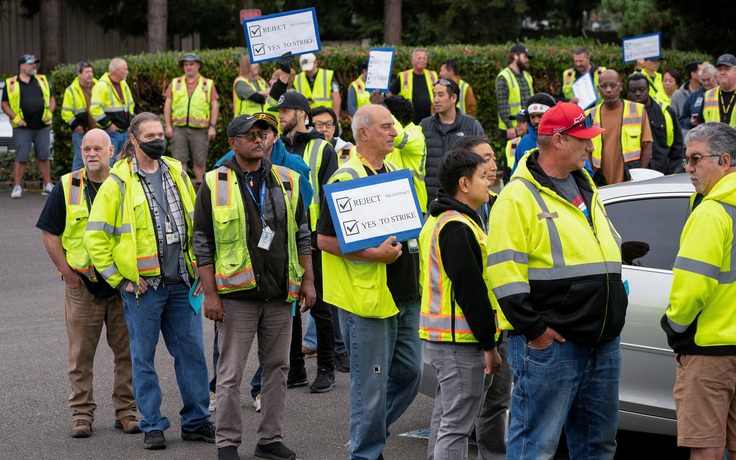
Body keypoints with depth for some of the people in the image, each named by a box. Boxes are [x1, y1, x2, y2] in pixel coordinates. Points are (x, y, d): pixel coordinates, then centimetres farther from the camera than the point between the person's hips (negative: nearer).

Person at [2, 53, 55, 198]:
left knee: (44, 156, 5)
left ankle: (47, 185, 12)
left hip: (42, 126, 3)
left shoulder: (42, 80, 14)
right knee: (21, 158, -4)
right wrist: (15, 117, -9)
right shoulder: (11, 83, 3)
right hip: (22, 127, -3)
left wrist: (49, 113, 2)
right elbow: (4, 104, 4)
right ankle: (17, 187, 2)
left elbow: (52, 99, 19)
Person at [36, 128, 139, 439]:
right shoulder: (66, 187, 1)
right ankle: (81, 413, 11)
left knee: (127, 350, 5)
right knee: (81, 354, 3)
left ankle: (126, 410, 15)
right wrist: (66, 270, -4)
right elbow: (50, 234, 3)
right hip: (82, 283, -1)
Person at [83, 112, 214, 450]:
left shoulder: (177, 174, 10)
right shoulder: (117, 183, -5)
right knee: (144, 357, 2)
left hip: (182, 282, 4)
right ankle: (152, 426, 11)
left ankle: (197, 422, 16)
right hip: (143, 285, -4)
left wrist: (199, 267, 12)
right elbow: (95, 237, -5)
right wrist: (119, 279, -6)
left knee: (192, 351, 6)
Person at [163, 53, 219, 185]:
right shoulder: (175, 83, 12)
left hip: (199, 129, -1)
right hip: (179, 128, 1)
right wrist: (168, 126, 0)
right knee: (179, 160, -1)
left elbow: (215, 105, 5)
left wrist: (212, 126, -4)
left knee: (200, 161, 3)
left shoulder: (208, 84, 8)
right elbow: (167, 104, 9)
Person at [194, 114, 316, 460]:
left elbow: (302, 234, 16)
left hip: (281, 293, 4)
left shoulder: (286, 181, 10)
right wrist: (210, 293, -8)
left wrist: (307, 280, 8)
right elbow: (202, 243, -2)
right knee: (230, 373, -1)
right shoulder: (215, 184, -2)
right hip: (237, 294, -4)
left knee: (277, 367, 9)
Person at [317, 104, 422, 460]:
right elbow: (325, 239, -14)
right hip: (367, 297, -8)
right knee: (371, 384, -2)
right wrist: (373, 254, -22)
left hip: (404, 295, 8)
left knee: (409, 373, 13)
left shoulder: (394, 173, 15)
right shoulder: (346, 179, -11)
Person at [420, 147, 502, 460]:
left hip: (438, 336, 11)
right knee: (457, 426, -9)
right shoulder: (457, 228, -17)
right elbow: (470, 290, -21)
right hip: (459, 340, -11)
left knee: (445, 417, 18)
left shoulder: (437, 221, 17)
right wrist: (488, 344, -18)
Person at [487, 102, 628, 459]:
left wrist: (613, 315, 18)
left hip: (603, 342, 8)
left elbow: (611, 250, 28)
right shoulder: (519, 196, -9)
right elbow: (504, 271, -16)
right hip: (550, 341, -8)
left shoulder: (586, 189, 18)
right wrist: (533, 329, -18)